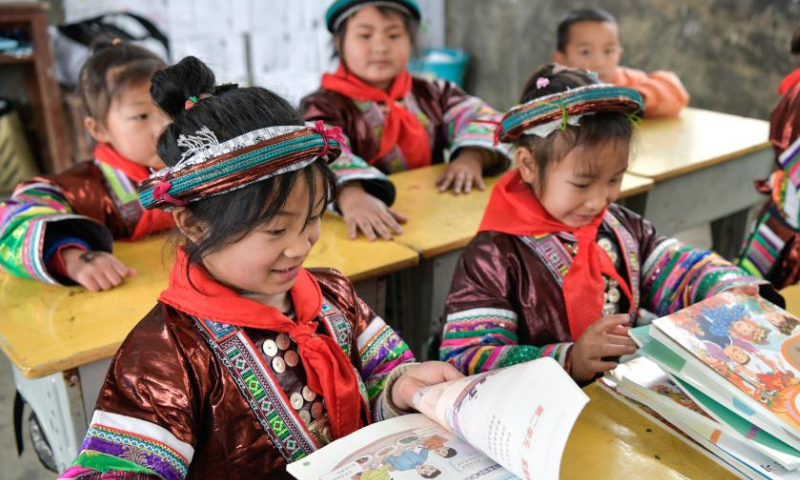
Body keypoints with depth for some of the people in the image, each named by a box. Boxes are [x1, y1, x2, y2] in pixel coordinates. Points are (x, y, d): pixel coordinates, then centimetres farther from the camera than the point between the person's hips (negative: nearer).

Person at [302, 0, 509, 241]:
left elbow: (481, 115, 8)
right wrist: (352, 196, -45)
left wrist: (471, 157, -15)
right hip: (374, 232, -3)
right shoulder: (324, 106, -4)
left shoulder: (431, 94, 14)